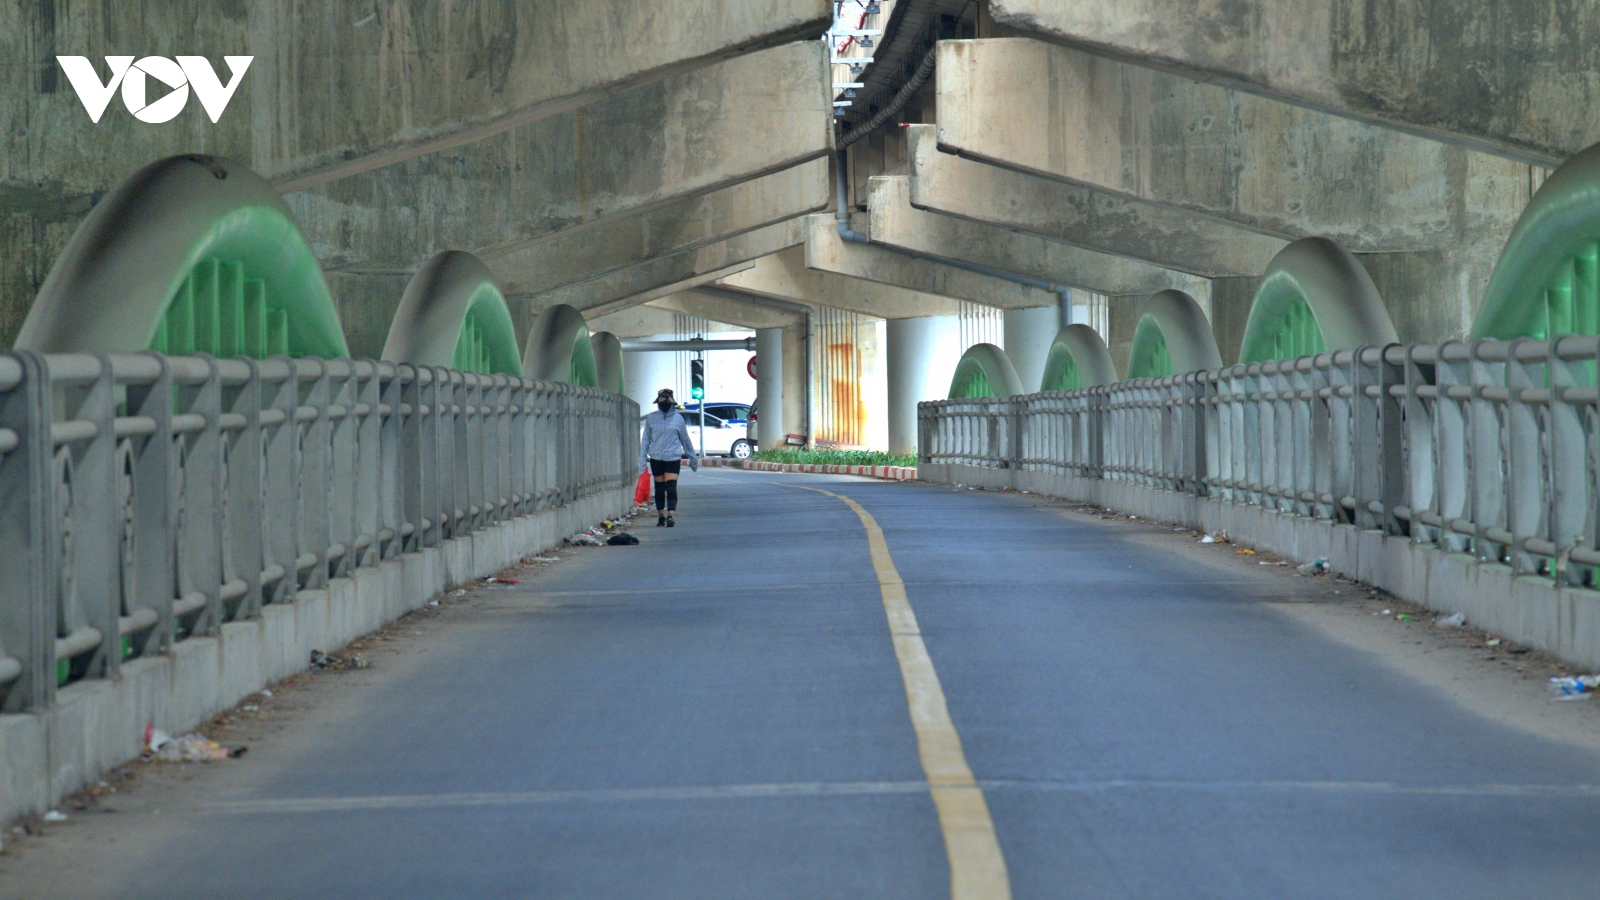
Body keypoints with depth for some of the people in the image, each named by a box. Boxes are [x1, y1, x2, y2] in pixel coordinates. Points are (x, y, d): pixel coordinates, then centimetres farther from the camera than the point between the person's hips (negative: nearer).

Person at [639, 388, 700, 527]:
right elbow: (645, 440, 8)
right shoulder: (651, 418, 5)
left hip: (673, 458, -2)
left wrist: (693, 457, 18)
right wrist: (642, 459, 3)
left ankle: (671, 514, -23)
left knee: (671, 488, -13)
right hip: (656, 458, 2)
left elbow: (685, 439, 13)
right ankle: (661, 515, 19)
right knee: (659, 488, 9)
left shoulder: (678, 419, 4)